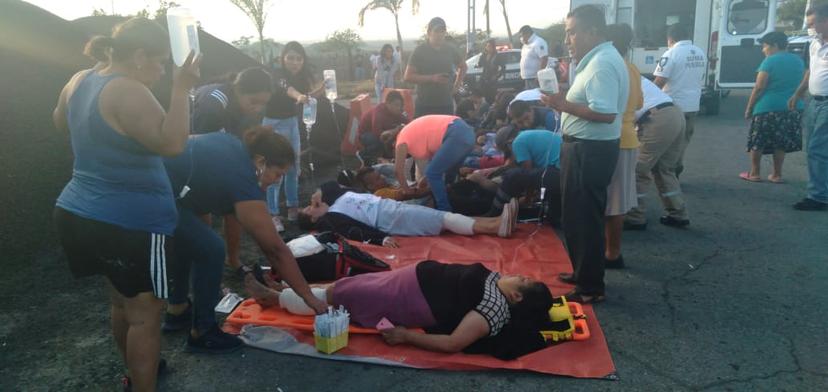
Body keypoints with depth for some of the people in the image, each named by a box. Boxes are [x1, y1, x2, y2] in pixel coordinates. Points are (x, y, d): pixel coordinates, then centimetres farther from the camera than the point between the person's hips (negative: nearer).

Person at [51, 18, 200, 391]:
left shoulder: (80, 81, 7)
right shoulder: (128, 92, -22)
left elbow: (60, 121, 25)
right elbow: (171, 142, -30)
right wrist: (182, 89, -25)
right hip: (130, 223, -10)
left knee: (121, 299, 24)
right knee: (145, 314, 2)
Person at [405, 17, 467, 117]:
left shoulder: (451, 49, 8)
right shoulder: (420, 50, -3)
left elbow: (463, 66, 27)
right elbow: (408, 77, -8)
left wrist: (457, 84, 11)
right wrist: (431, 78, -17)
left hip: (446, 105, 3)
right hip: (424, 106, -3)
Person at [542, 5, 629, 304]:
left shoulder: (602, 63, -20)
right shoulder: (599, 59, 15)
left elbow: (606, 113, -29)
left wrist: (564, 105, -21)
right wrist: (566, 101, 9)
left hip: (589, 151, -11)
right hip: (587, 148, 11)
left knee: (583, 220, -2)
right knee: (578, 217, 19)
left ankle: (590, 287, 10)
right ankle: (582, 273, 33)